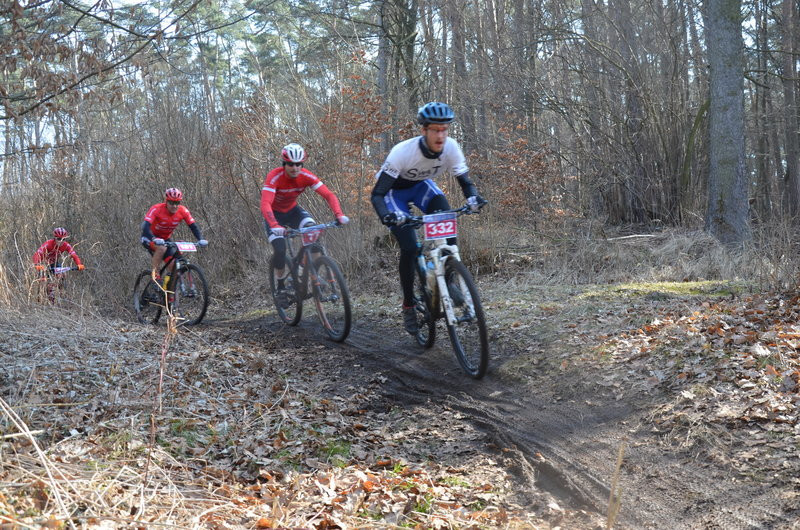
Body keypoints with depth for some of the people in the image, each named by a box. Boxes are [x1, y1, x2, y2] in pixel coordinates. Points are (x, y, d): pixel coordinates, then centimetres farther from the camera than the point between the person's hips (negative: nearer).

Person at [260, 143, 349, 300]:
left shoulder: (306, 176, -20)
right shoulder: (274, 177, -31)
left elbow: (329, 195, -24)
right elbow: (265, 204, -41)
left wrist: (339, 215, -42)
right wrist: (275, 226, -58)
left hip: (292, 211, 3)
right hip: (275, 214, -3)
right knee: (280, 251, -20)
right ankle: (280, 287, 5)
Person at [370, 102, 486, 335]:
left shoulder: (451, 147, -25)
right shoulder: (403, 152, -37)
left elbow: (465, 181, -13)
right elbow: (377, 193, -35)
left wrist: (473, 197, -36)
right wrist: (386, 215, -55)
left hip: (421, 186, 4)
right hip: (395, 191, -4)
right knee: (409, 247, -17)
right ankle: (408, 306, 2)